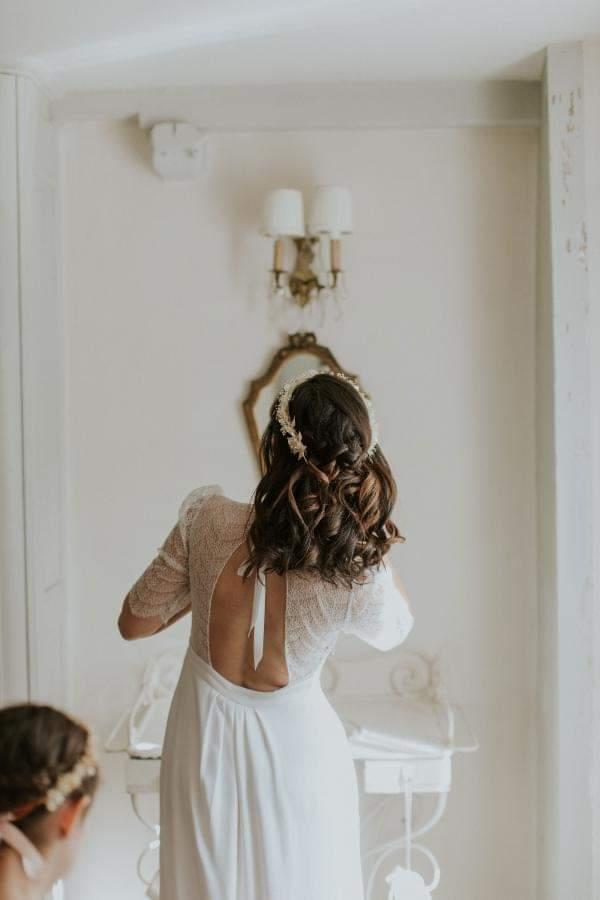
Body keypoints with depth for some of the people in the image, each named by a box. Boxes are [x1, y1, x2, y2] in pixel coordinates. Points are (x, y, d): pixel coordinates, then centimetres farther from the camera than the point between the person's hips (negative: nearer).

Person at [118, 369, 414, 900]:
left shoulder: (207, 519, -25)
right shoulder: (358, 579, -28)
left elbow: (134, 622, -8)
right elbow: (395, 630, -2)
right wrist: (374, 539, -9)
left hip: (205, 742, 2)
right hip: (294, 749, -1)